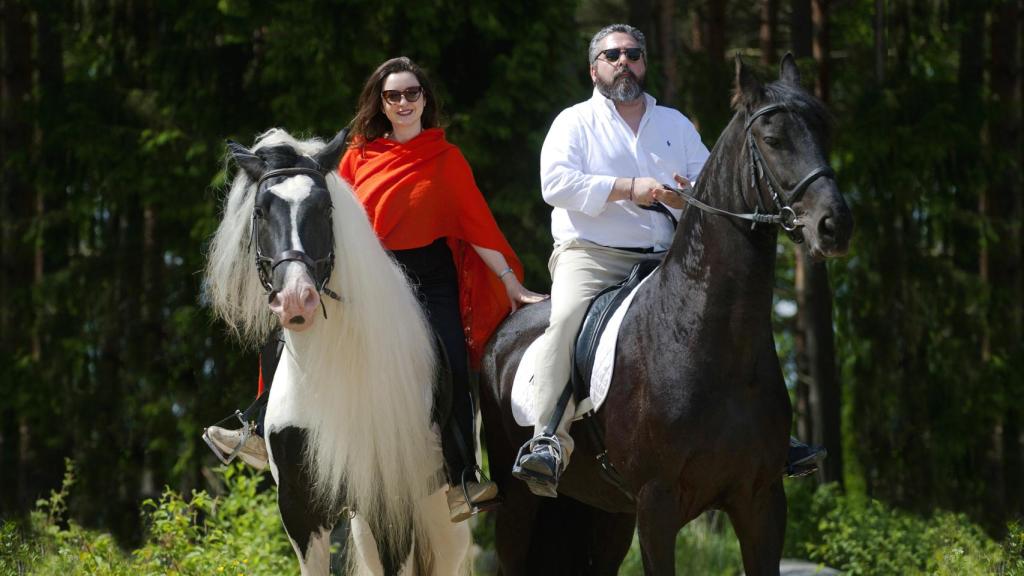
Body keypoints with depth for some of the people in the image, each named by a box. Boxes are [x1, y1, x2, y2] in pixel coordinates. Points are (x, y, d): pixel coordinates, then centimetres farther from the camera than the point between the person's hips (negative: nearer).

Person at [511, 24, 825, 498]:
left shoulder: (675, 124, 20)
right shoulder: (575, 122, 9)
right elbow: (556, 183, -8)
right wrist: (628, 188, -15)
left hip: (666, 258, 4)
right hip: (590, 255, -4)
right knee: (567, 318, -33)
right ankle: (548, 442, -40)